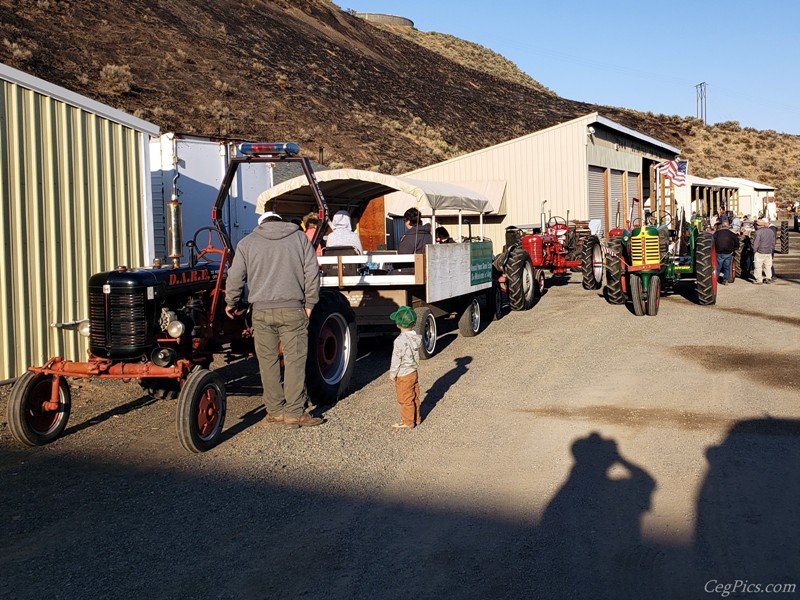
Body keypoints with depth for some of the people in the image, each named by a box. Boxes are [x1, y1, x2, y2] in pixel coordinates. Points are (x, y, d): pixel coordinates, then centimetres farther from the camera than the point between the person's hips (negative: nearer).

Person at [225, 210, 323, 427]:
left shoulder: (247, 242, 9)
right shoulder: (299, 237, 9)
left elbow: (235, 276, 5)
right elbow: (312, 272, 2)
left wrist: (231, 303, 18)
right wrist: (309, 303, 7)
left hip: (261, 310, 1)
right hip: (292, 309, -1)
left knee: (267, 360, 9)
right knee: (294, 360, 0)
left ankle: (274, 410, 13)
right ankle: (294, 412, -2)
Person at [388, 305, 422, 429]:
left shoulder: (400, 340, -25)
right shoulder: (416, 337, -2)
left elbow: (396, 359, -18)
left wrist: (392, 374, -7)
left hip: (403, 375, -8)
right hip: (414, 371, 8)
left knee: (405, 399, 5)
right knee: (414, 397, 19)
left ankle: (407, 422, 16)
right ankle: (416, 418, 31)